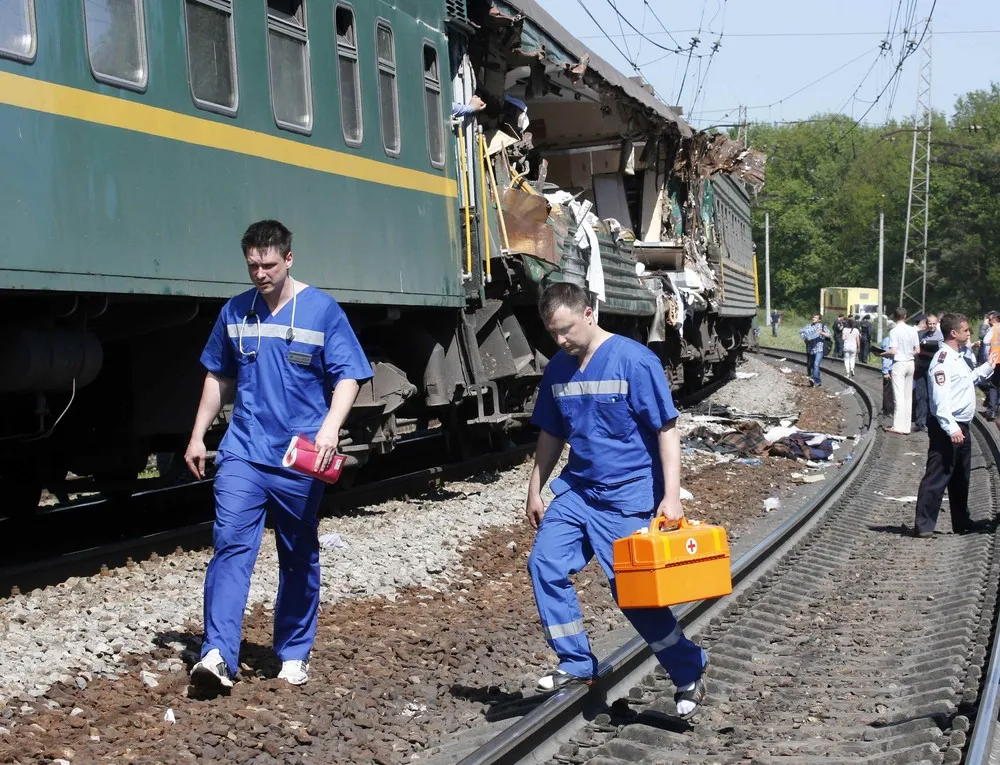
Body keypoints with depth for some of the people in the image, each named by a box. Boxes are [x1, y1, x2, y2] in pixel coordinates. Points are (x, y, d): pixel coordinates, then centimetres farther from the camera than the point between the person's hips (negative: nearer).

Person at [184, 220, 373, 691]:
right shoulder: (235, 312, 6)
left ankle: (294, 654, 24)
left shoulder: (321, 311, -4)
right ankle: (218, 655, -17)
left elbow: (348, 377, -7)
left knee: (298, 558, 10)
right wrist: (198, 436, 16)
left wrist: (330, 426, -23)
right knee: (230, 544, -13)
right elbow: (219, 378, 17)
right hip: (242, 452, 2)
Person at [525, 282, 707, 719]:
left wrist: (671, 496, -20)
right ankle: (576, 663, 7)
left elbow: (667, 430, -15)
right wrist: (535, 491, 16)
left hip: (629, 495, -6)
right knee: (545, 563, -8)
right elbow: (551, 435, 16)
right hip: (576, 490, 6)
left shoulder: (634, 360, -15)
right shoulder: (558, 369, 4)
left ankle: (689, 673, 15)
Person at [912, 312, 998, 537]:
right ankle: (923, 525, -7)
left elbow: (969, 379, 31)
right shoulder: (943, 359, -18)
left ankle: (961, 521, 30)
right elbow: (940, 397, -25)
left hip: (960, 427, 11)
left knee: (960, 477, 19)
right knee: (937, 476, -9)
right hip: (947, 428, -10)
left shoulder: (958, 358, 14)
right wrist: (951, 428, -29)